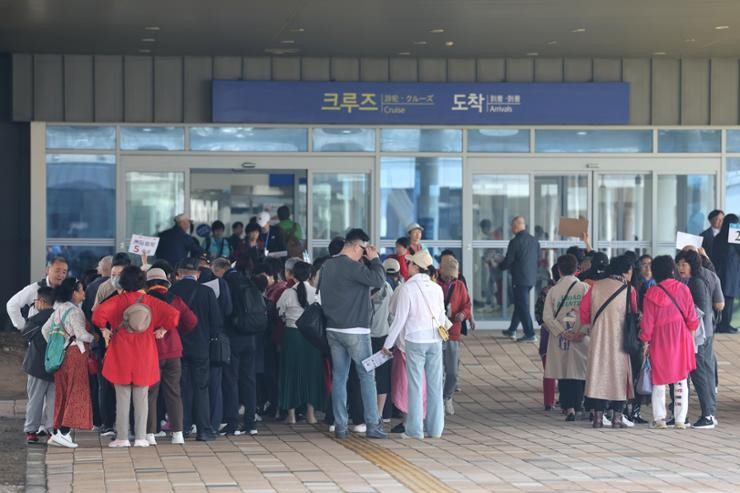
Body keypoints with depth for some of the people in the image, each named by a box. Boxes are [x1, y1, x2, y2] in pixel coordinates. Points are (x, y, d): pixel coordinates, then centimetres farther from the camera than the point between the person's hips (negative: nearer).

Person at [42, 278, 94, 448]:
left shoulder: (59, 309, 14)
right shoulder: (74, 311, -13)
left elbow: (45, 329, 17)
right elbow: (81, 334, -20)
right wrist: (94, 338, -3)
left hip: (61, 354, 9)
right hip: (75, 353, -9)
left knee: (62, 394, 11)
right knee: (76, 393, -6)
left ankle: (57, 432, 11)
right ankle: (63, 433, -12)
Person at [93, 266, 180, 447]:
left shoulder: (118, 301, -4)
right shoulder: (150, 301, 0)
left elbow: (99, 313, -18)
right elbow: (173, 314, -10)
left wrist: (104, 329, -3)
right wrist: (163, 329, 4)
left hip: (121, 355, -1)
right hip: (144, 356, 1)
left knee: (122, 398, 5)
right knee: (141, 398, 6)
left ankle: (122, 437, 3)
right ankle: (140, 437, 3)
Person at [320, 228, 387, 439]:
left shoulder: (327, 266, 8)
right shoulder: (352, 266, -16)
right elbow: (378, 280, -21)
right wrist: (374, 259, -6)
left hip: (333, 330, 7)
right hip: (355, 331, -7)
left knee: (339, 377, 8)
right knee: (367, 376, 0)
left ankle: (340, 426, 7)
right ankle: (372, 425, -1)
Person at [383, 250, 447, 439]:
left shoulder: (407, 288, -8)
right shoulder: (437, 288, 6)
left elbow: (399, 318, -8)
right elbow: (442, 316, 11)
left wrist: (388, 343, -1)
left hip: (415, 340, -4)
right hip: (435, 339, 4)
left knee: (415, 385, -1)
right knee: (435, 385, 7)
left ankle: (415, 429, -1)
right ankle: (435, 428, 10)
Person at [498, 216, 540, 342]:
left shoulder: (515, 242, -16)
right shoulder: (534, 241, 6)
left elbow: (507, 262, -13)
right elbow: (537, 258, 14)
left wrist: (498, 265, 8)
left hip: (520, 279, -8)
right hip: (531, 278, 8)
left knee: (523, 307, -1)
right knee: (519, 304, 20)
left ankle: (530, 335, -3)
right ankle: (512, 330, 32)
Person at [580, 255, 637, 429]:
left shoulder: (596, 286, 2)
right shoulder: (628, 290, -6)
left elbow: (584, 308, 2)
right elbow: (633, 315, 2)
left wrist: (589, 325, 17)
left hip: (598, 338, 3)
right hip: (619, 339, -2)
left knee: (598, 374, 6)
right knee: (619, 374, 5)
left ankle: (598, 415, 4)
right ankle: (617, 416, 2)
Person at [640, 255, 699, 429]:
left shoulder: (651, 293, -7)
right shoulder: (683, 289, -3)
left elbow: (647, 322, -4)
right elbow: (691, 317, 0)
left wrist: (646, 342, 5)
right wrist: (691, 335, 13)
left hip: (659, 342, -1)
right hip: (681, 339, 1)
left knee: (659, 381, 8)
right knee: (681, 380, 6)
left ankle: (659, 418, 6)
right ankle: (680, 419, 4)